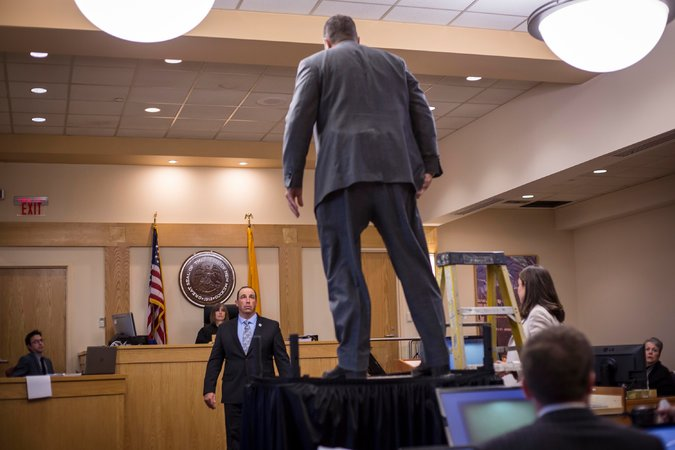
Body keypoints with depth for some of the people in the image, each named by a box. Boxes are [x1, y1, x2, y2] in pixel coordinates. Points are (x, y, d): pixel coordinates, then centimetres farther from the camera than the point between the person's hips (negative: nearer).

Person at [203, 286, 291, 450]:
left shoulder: (271, 327, 4)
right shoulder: (224, 329, 9)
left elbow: (282, 360, 2)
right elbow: (214, 361, 8)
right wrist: (209, 389, -2)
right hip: (234, 394, 1)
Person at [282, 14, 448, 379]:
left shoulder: (315, 64, 15)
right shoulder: (394, 62, 25)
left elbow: (298, 120, 3)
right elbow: (422, 113, 15)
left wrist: (292, 178, 4)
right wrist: (429, 164, 10)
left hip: (344, 173, -3)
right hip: (397, 172, 3)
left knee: (345, 273, -2)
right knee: (415, 267, 3)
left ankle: (353, 364, -7)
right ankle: (438, 359, 1)